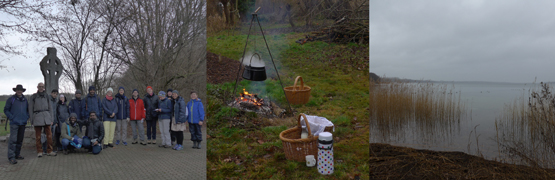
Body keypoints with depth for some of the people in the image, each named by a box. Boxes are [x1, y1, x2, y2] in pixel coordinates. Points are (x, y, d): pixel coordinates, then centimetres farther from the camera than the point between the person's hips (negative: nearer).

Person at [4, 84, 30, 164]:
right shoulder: (11, 99, -1)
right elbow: (6, 110, 0)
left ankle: (17, 154, 21)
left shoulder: (25, 100, 12)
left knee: (20, 140, 10)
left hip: (23, 123, 5)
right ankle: (11, 157, -7)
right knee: (13, 140, -10)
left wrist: (27, 117, 8)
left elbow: (28, 109, 22)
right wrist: (11, 118, -8)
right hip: (14, 123, -5)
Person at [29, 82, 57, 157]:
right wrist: (31, 120, 0)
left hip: (46, 116, 2)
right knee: (38, 136, 2)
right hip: (37, 116, -2)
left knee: (49, 134, -2)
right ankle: (39, 151, 10)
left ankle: (49, 151, 5)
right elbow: (30, 109, 6)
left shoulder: (46, 96, 14)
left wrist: (51, 119, 9)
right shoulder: (33, 97, 7)